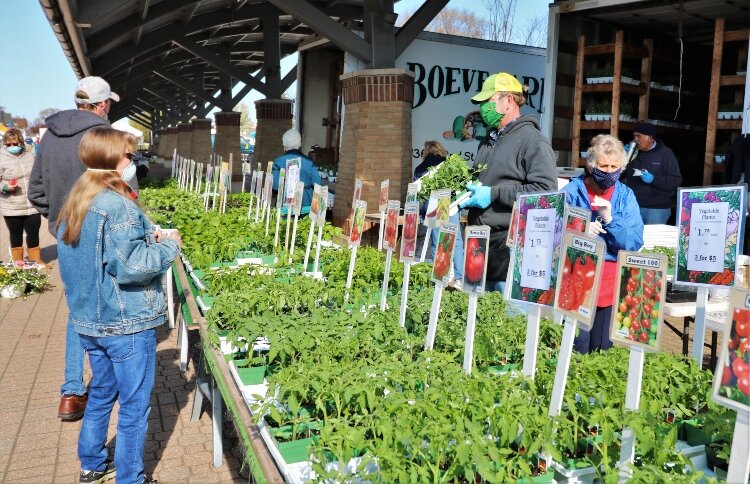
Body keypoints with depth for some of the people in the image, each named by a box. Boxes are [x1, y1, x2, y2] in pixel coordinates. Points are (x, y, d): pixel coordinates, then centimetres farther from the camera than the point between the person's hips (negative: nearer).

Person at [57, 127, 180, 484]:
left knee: (101, 393, 24)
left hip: (90, 320, 9)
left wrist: (146, 238, 8)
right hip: (126, 324, -9)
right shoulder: (118, 206, -22)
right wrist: (168, 244, -11)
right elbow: (132, 266, -26)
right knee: (134, 406, 6)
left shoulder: (74, 203, 7)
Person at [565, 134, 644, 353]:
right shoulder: (572, 191, 2)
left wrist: (610, 219, -15)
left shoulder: (626, 196, 9)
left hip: (612, 279, 3)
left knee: (603, 347, 4)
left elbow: (635, 243, -1)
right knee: (577, 348, -9)